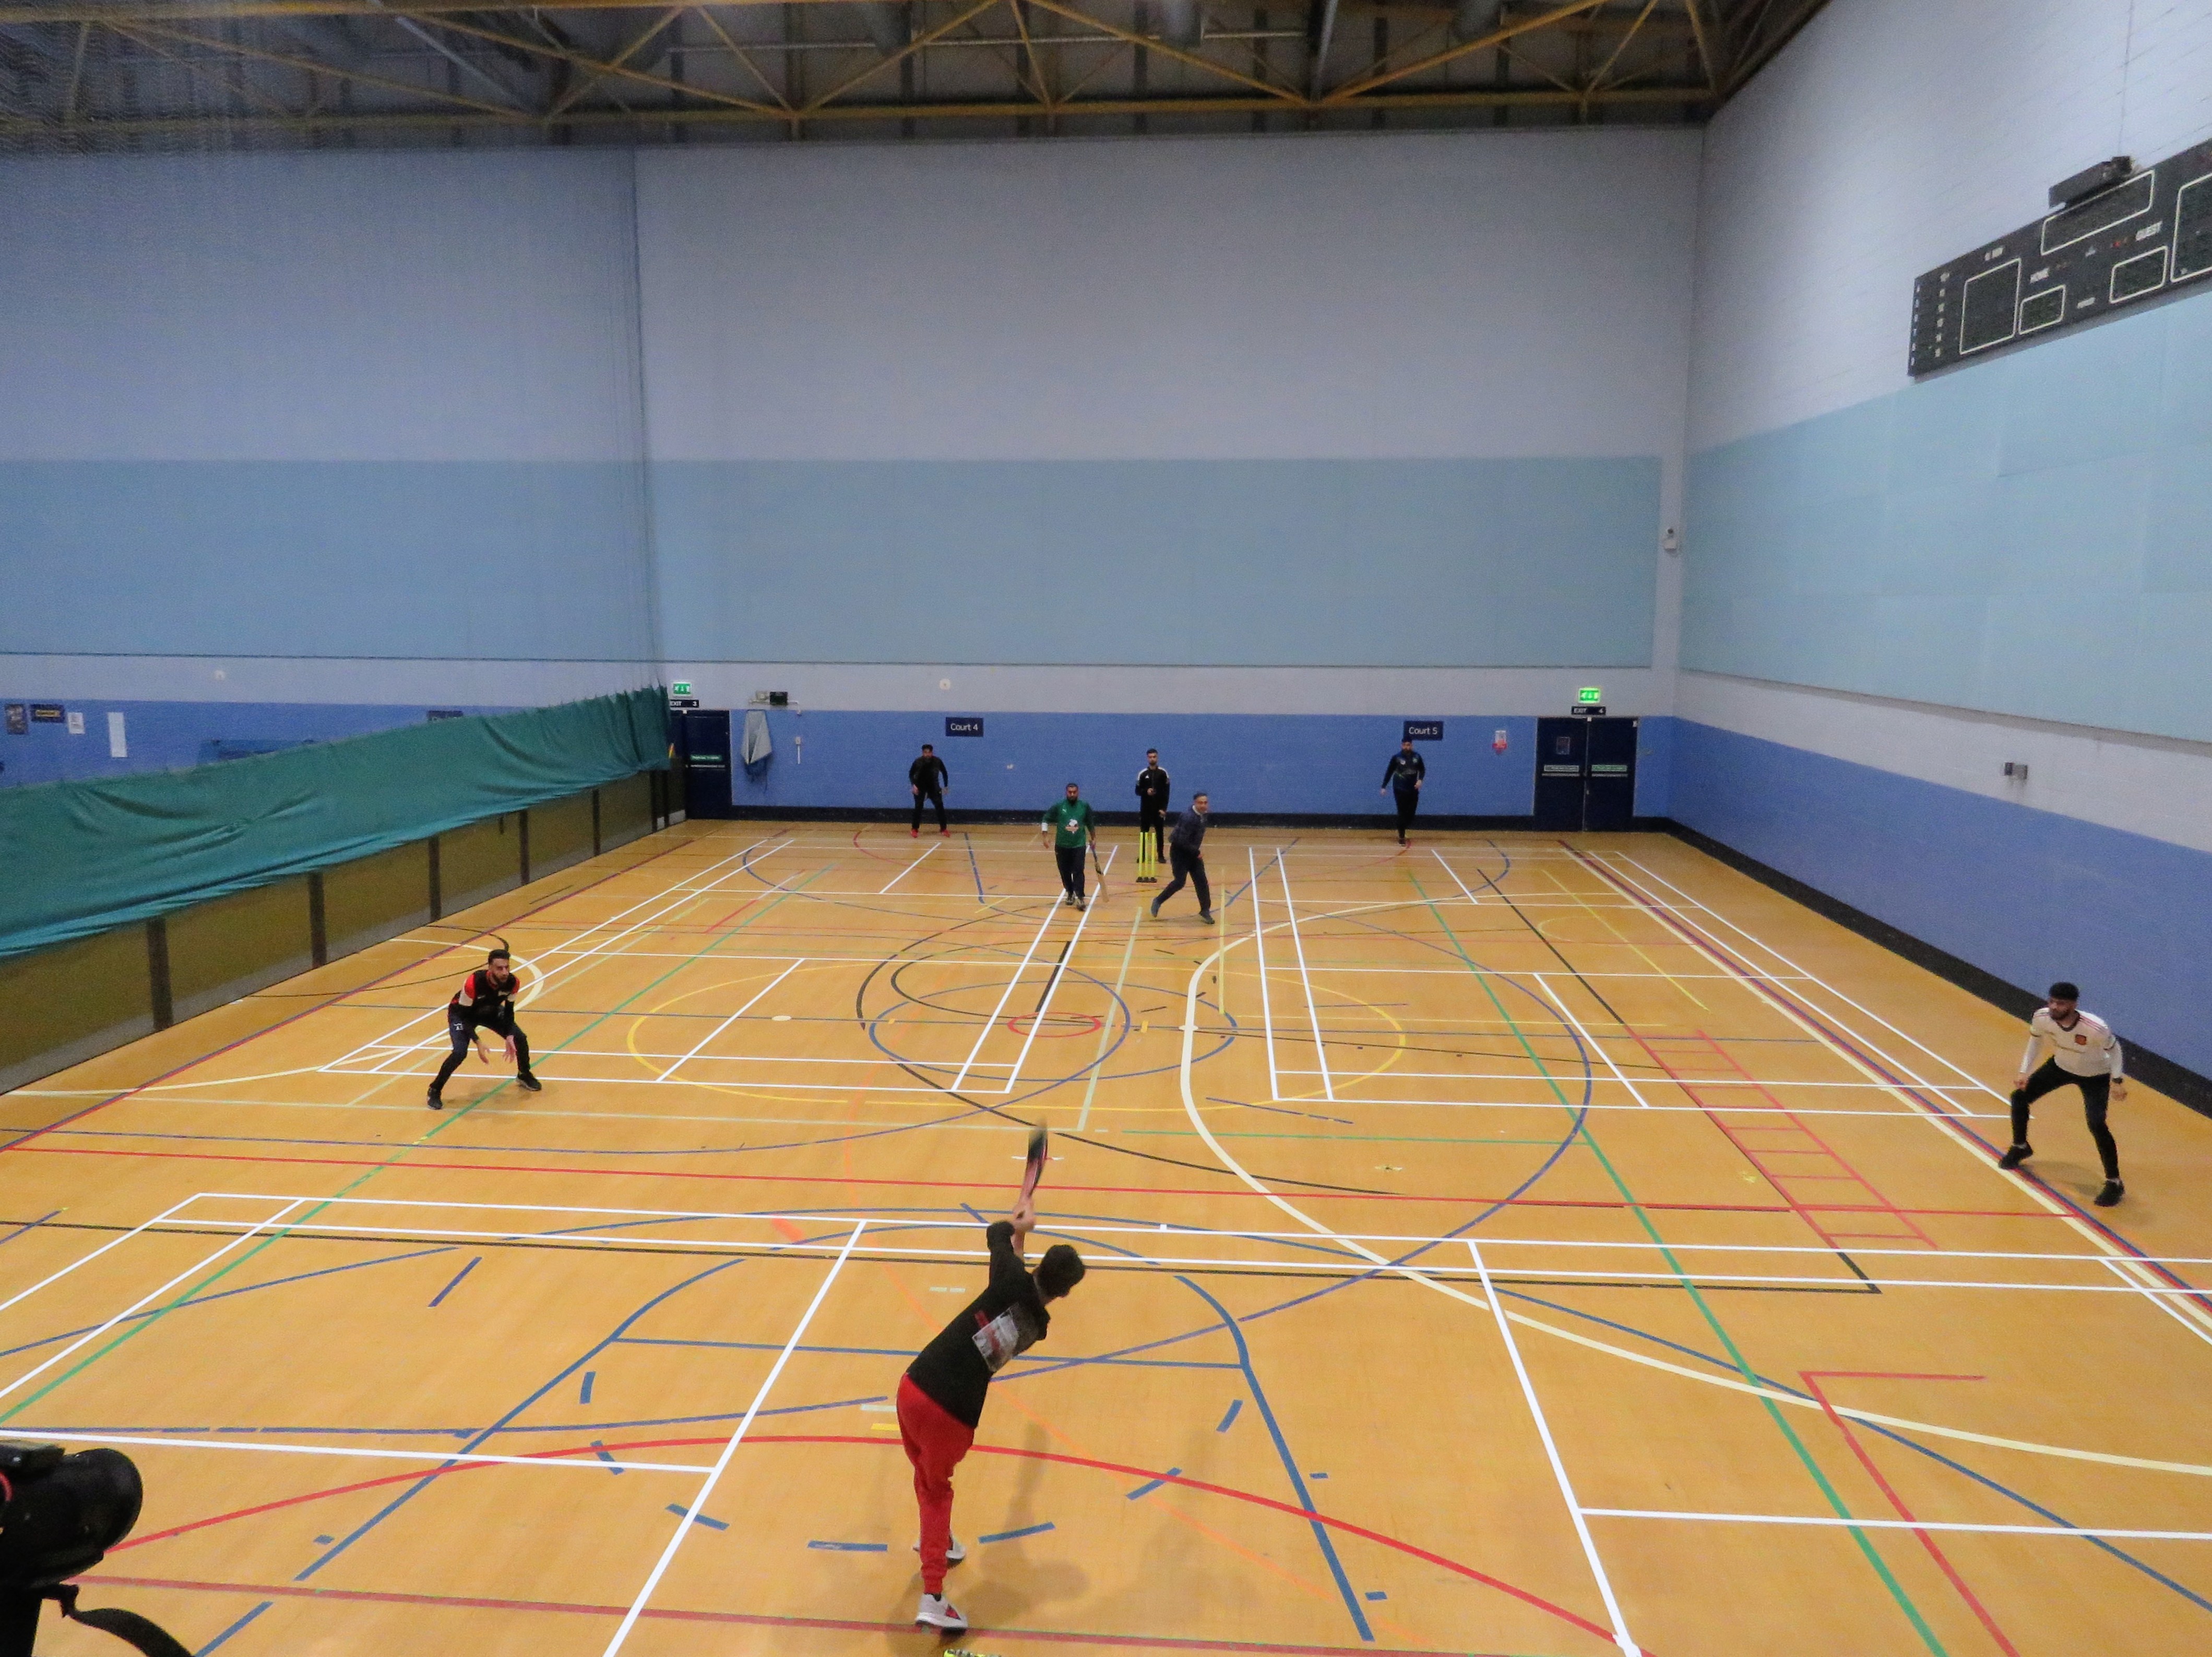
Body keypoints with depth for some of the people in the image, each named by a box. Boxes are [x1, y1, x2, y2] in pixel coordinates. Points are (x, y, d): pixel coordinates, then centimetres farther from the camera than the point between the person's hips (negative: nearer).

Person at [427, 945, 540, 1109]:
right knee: (460, 1052, -24)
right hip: (462, 1013, -5)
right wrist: (478, 1042, -38)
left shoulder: (513, 983, -26)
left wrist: (509, 1037, -22)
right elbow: (464, 1016, -30)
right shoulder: (473, 983, -40)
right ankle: (435, 1091, -2)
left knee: (520, 1039, -4)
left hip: (490, 1011, 5)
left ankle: (524, 1076, 25)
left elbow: (509, 1011, -9)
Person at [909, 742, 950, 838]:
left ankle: (943, 829, 7)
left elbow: (945, 773, 1)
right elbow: (911, 774, -6)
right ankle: (915, 829, 7)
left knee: (940, 807, -4)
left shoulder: (938, 761, -16)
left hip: (934, 787, 1)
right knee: (918, 808, -4)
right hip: (920, 787, -1)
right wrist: (913, 785, -20)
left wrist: (946, 786, 0)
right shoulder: (918, 762, -19)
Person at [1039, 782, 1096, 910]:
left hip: (1079, 845, -1)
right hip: (1062, 846, 1)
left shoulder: (1085, 806, 0)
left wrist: (1093, 839, 18)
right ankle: (1070, 894, 28)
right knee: (1065, 873, 10)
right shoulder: (1058, 806, -2)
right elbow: (1046, 820, 5)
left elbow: (1091, 824, 13)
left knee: (1078, 872, -10)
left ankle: (1080, 898, -12)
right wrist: (1045, 836, -4)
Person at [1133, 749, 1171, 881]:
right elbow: (1138, 791, 3)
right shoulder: (1142, 774, 1)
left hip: (1159, 808, -1)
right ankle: (1142, 855, 10)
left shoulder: (1163, 773, 0)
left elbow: (1166, 792, -2)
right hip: (1145, 808, 1)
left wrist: (1164, 808, -9)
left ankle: (1161, 855, 12)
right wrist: (1146, 791, -19)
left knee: (1160, 833, 3)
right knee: (1143, 832, 3)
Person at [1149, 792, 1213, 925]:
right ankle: (1158, 901, 15)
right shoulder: (1189, 818, -28)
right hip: (1179, 853, -8)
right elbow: (1182, 841, -29)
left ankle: (1205, 911, 11)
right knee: (1180, 882, -6)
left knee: (1201, 881, 3)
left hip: (1192, 852, 8)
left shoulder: (1203, 815, 0)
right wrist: (1197, 853, -23)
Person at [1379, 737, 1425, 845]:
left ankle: (1402, 830, 26)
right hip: (1400, 790, -3)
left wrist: (1420, 780, -5)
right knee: (1402, 813, -4)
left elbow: (1422, 769, 14)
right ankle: (1401, 837, 4)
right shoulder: (1396, 758, -6)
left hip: (1413, 790, 3)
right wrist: (1384, 787, -3)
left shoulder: (1417, 757, 2)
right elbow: (1389, 772, 0)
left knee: (1411, 813, 4)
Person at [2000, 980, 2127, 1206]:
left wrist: (2117, 1080, -21)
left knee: (2096, 1124, -21)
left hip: (2095, 1076, -5)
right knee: (2020, 1096, 2)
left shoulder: (2096, 1028, -38)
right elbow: (2036, 1040, -3)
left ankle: (2114, 1183, -4)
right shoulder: (2041, 1017, -27)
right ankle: (2020, 1147, 30)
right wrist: (2024, 1072, -6)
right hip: (2060, 1066, 5)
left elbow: (2114, 1048, -15)